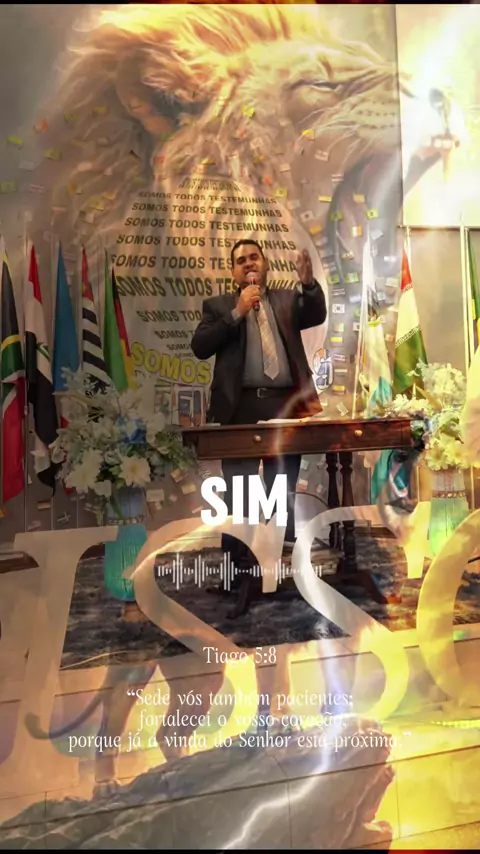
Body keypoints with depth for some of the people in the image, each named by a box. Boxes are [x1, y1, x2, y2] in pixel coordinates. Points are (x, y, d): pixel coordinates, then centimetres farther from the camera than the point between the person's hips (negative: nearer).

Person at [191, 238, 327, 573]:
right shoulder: (218, 305, 11)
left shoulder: (287, 299, 16)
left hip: (285, 404, 2)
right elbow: (200, 347, -3)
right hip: (241, 406, -1)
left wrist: (308, 282, -18)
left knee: (284, 492, 10)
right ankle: (241, 567, 15)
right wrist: (237, 312, -8)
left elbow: (316, 316, -1)